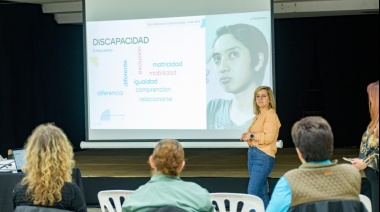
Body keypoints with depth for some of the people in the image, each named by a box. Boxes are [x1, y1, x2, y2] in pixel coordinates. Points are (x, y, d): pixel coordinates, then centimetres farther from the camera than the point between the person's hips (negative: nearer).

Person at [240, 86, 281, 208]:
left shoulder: (271, 115, -9)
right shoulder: (258, 116, 15)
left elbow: (269, 137, -20)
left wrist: (252, 135, -11)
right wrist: (247, 136, 2)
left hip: (263, 157, -9)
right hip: (252, 154, 9)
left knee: (252, 192, -13)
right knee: (261, 192, 12)